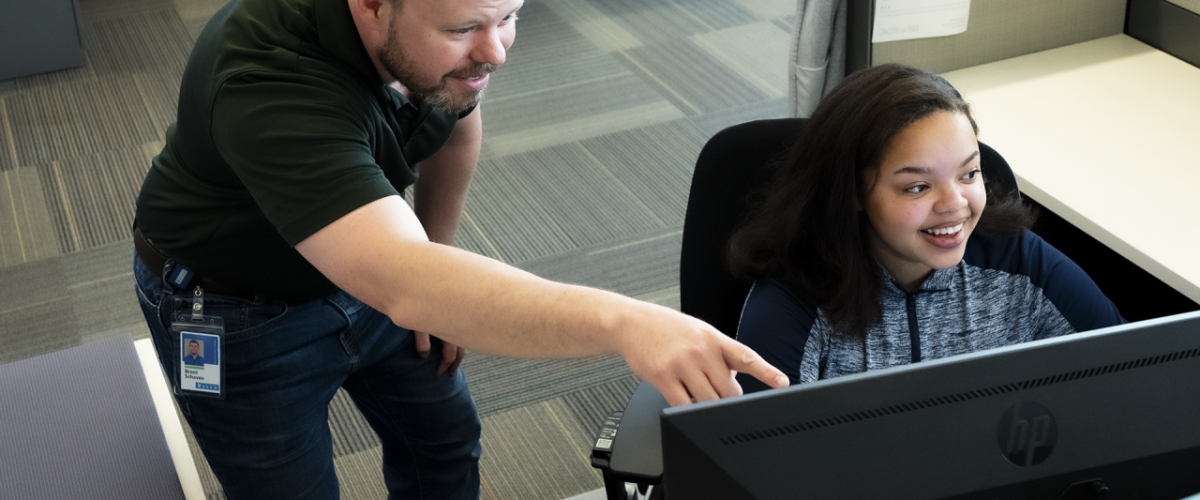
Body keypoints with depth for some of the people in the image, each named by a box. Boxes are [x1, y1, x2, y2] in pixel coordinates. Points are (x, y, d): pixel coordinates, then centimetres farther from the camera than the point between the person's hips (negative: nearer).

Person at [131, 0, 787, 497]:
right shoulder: (271, 84, -42)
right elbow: (406, 287, -54)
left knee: (444, 438, 17)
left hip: (365, 264, 6)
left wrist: (436, 274, 6)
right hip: (236, 310, -6)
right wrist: (620, 322, -65)